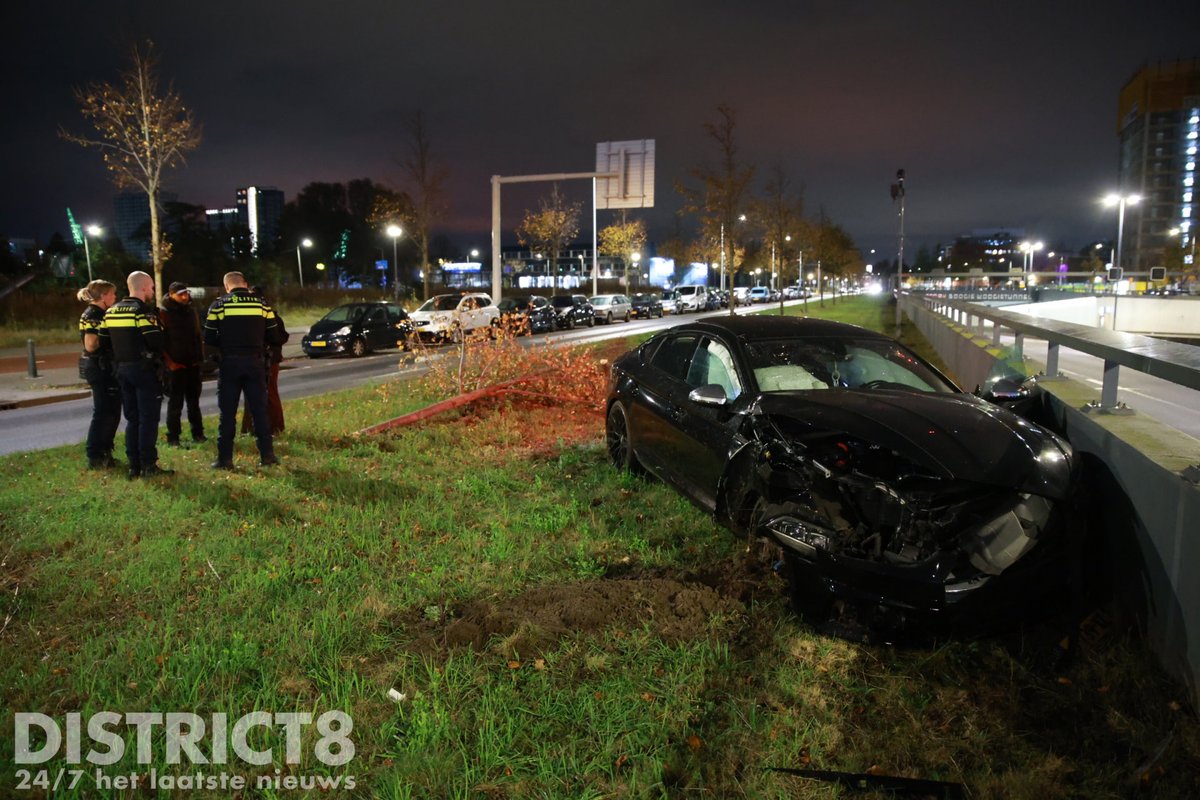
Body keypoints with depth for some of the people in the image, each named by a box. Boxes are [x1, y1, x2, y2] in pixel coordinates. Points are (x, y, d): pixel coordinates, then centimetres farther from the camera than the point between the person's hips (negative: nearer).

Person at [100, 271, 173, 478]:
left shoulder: (111, 312, 11)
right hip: (144, 369, -7)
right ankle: (148, 465, -2)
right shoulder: (143, 311, -13)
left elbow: (105, 341, 10)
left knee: (132, 419, 13)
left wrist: (121, 357, 16)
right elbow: (156, 342, -18)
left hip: (122, 369, 7)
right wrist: (157, 357, 1)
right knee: (148, 418, -3)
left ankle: (134, 465, 15)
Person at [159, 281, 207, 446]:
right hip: (175, 365, -5)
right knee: (175, 402, -1)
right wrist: (169, 362, -14)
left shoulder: (191, 311, 12)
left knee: (194, 401, 12)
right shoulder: (163, 313, -7)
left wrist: (200, 357, 10)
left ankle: (197, 433, 19)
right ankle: (173, 437, 6)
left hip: (193, 364, 6)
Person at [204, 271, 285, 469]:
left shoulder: (219, 305, -2)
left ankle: (225, 459, 7)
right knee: (260, 410, 8)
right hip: (254, 362, 1)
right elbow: (274, 337, 2)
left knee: (227, 413, 6)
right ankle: (267, 455, 9)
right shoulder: (262, 304, 1)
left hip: (230, 364, -1)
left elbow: (209, 339, -2)